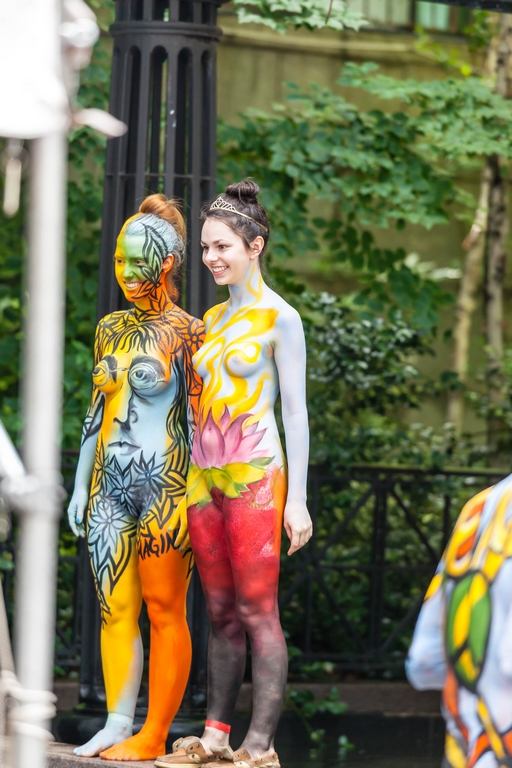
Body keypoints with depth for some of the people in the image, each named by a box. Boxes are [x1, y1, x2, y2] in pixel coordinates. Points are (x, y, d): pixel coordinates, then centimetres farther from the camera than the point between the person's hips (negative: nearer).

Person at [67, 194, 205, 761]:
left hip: (164, 485, -6)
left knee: (164, 610, -2)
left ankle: (154, 735, 0)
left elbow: (197, 417, -6)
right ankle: (116, 725, 9)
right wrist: (80, 485, 16)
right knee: (114, 609, 5)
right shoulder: (110, 329, 13)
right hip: (110, 485, 6)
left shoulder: (185, 333, -4)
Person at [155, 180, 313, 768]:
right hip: (204, 476, 7)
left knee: (257, 612, -6)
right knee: (220, 614, 9)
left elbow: (294, 409, -6)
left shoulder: (279, 319, -4)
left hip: (254, 477, -7)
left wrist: (297, 497, -10)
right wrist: (191, 477, 16)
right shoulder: (211, 320, 15)